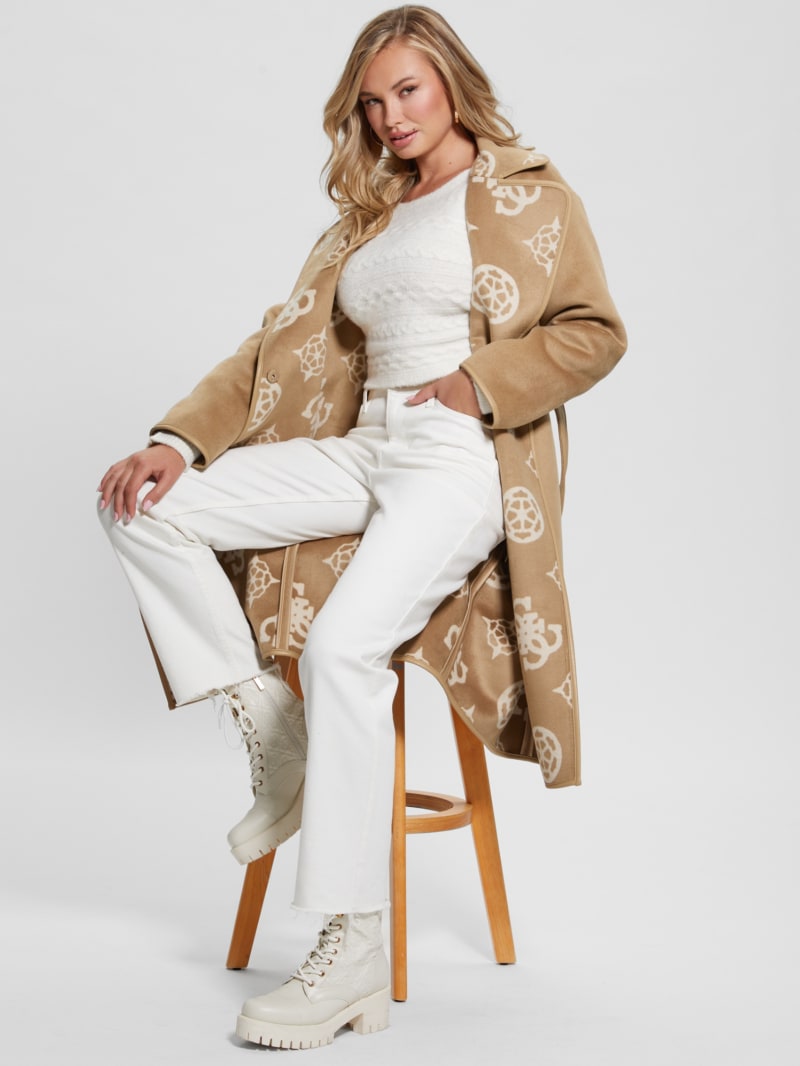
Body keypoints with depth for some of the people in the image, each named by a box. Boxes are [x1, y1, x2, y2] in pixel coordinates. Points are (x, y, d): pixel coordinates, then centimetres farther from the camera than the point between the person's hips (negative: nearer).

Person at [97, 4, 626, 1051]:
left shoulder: (525, 190, 7)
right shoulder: (367, 214, 23)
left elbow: (595, 331, 1)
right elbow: (291, 339, 16)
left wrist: (478, 382, -12)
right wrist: (178, 440, 4)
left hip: (462, 461, -7)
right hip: (362, 449, 7)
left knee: (343, 643, -31)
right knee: (144, 505, -7)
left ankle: (354, 954, -23)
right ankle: (274, 730, -1)